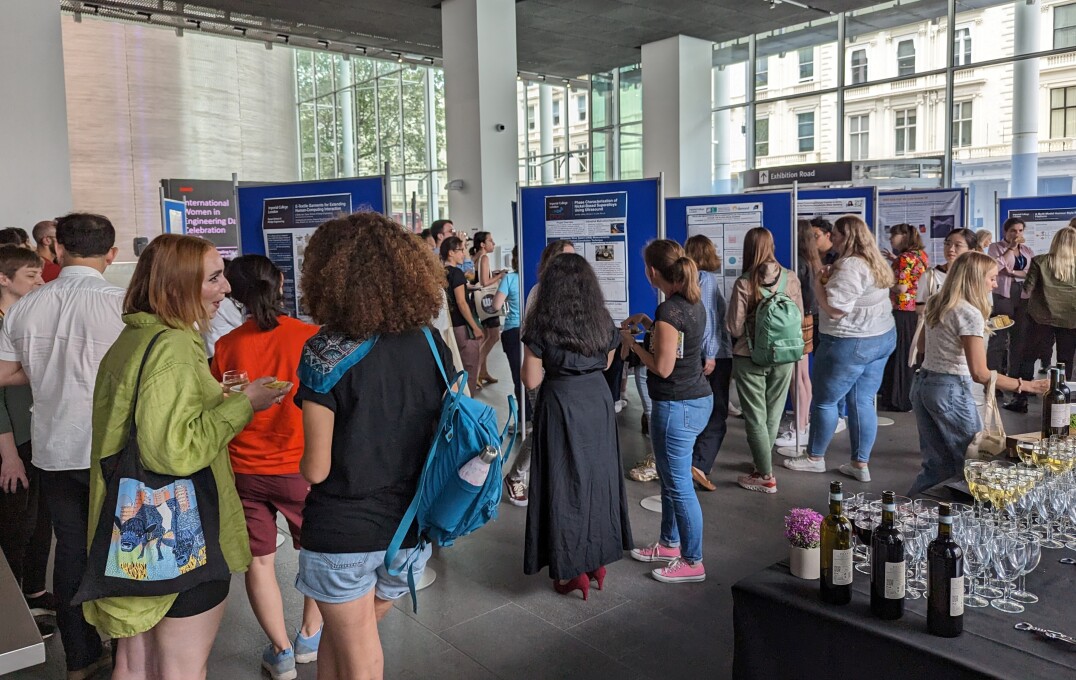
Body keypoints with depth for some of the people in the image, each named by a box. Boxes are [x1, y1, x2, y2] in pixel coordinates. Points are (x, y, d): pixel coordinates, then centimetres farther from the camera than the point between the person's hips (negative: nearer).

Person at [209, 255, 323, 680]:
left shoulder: (227, 346, -7)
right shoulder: (310, 337, -13)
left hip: (245, 469, 1)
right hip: (299, 466, -1)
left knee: (259, 561, 13)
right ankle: (309, 636, 31)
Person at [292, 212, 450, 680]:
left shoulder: (325, 352, -17)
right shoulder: (432, 345, -5)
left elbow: (316, 469, -15)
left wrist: (300, 461, 6)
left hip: (342, 532, -4)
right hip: (409, 530, 4)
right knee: (341, 635, 27)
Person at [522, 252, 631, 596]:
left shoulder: (541, 325, -11)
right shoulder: (603, 321, 2)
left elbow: (531, 380, -10)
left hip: (560, 406, -4)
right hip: (598, 402, 5)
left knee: (565, 482, 5)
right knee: (598, 476, 15)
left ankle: (573, 570, 13)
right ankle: (599, 560, 27)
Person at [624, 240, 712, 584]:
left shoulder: (668, 310, -22)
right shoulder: (693, 301, 6)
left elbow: (663, 367, -21)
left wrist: (632, 342, -8)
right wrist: (649, 324, 11)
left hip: (677, 407, -10)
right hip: (698, 398, 10)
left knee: (679, 485, 3)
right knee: (670, 477, 23)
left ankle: (693, 563, 16)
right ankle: (670, 543, 38)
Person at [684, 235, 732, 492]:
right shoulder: (708, 279, -10)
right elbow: (709, 317, -17)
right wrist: (710, 354, -18)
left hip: (692, 354, 6)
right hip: (716, 354, -6)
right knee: (717, 415, -2)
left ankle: (696, 461, 25)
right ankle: (700, 464, -13)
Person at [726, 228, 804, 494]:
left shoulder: (744, 284, -16)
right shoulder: (791, 279, -7)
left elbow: (734, 329, -12)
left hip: (750, 359, -3)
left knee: (756, 417, 8)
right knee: (773, 415, 18)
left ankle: (766, 476, 11)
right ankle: (762, 463, 33)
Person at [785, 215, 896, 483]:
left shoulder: (850, 266, -21)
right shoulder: (876, 262, 10)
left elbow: (835, 310, -24)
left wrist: (818, 285, -9)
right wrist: (830, 281, 11)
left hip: (850, 343, -9)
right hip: (882, 338, 9)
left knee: (825, 400, 6)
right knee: (863, 402, 12)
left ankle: (815, 458, 20)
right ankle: (860, 465, 17)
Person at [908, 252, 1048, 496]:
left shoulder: (936, 304, 8)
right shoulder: (970, 314, -17)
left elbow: (922, 347, 22)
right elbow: (980, 374, -21)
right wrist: (1024, 385, -17)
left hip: (922, 383, 9)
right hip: (950, 391, -9)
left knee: (938, 463, 15)